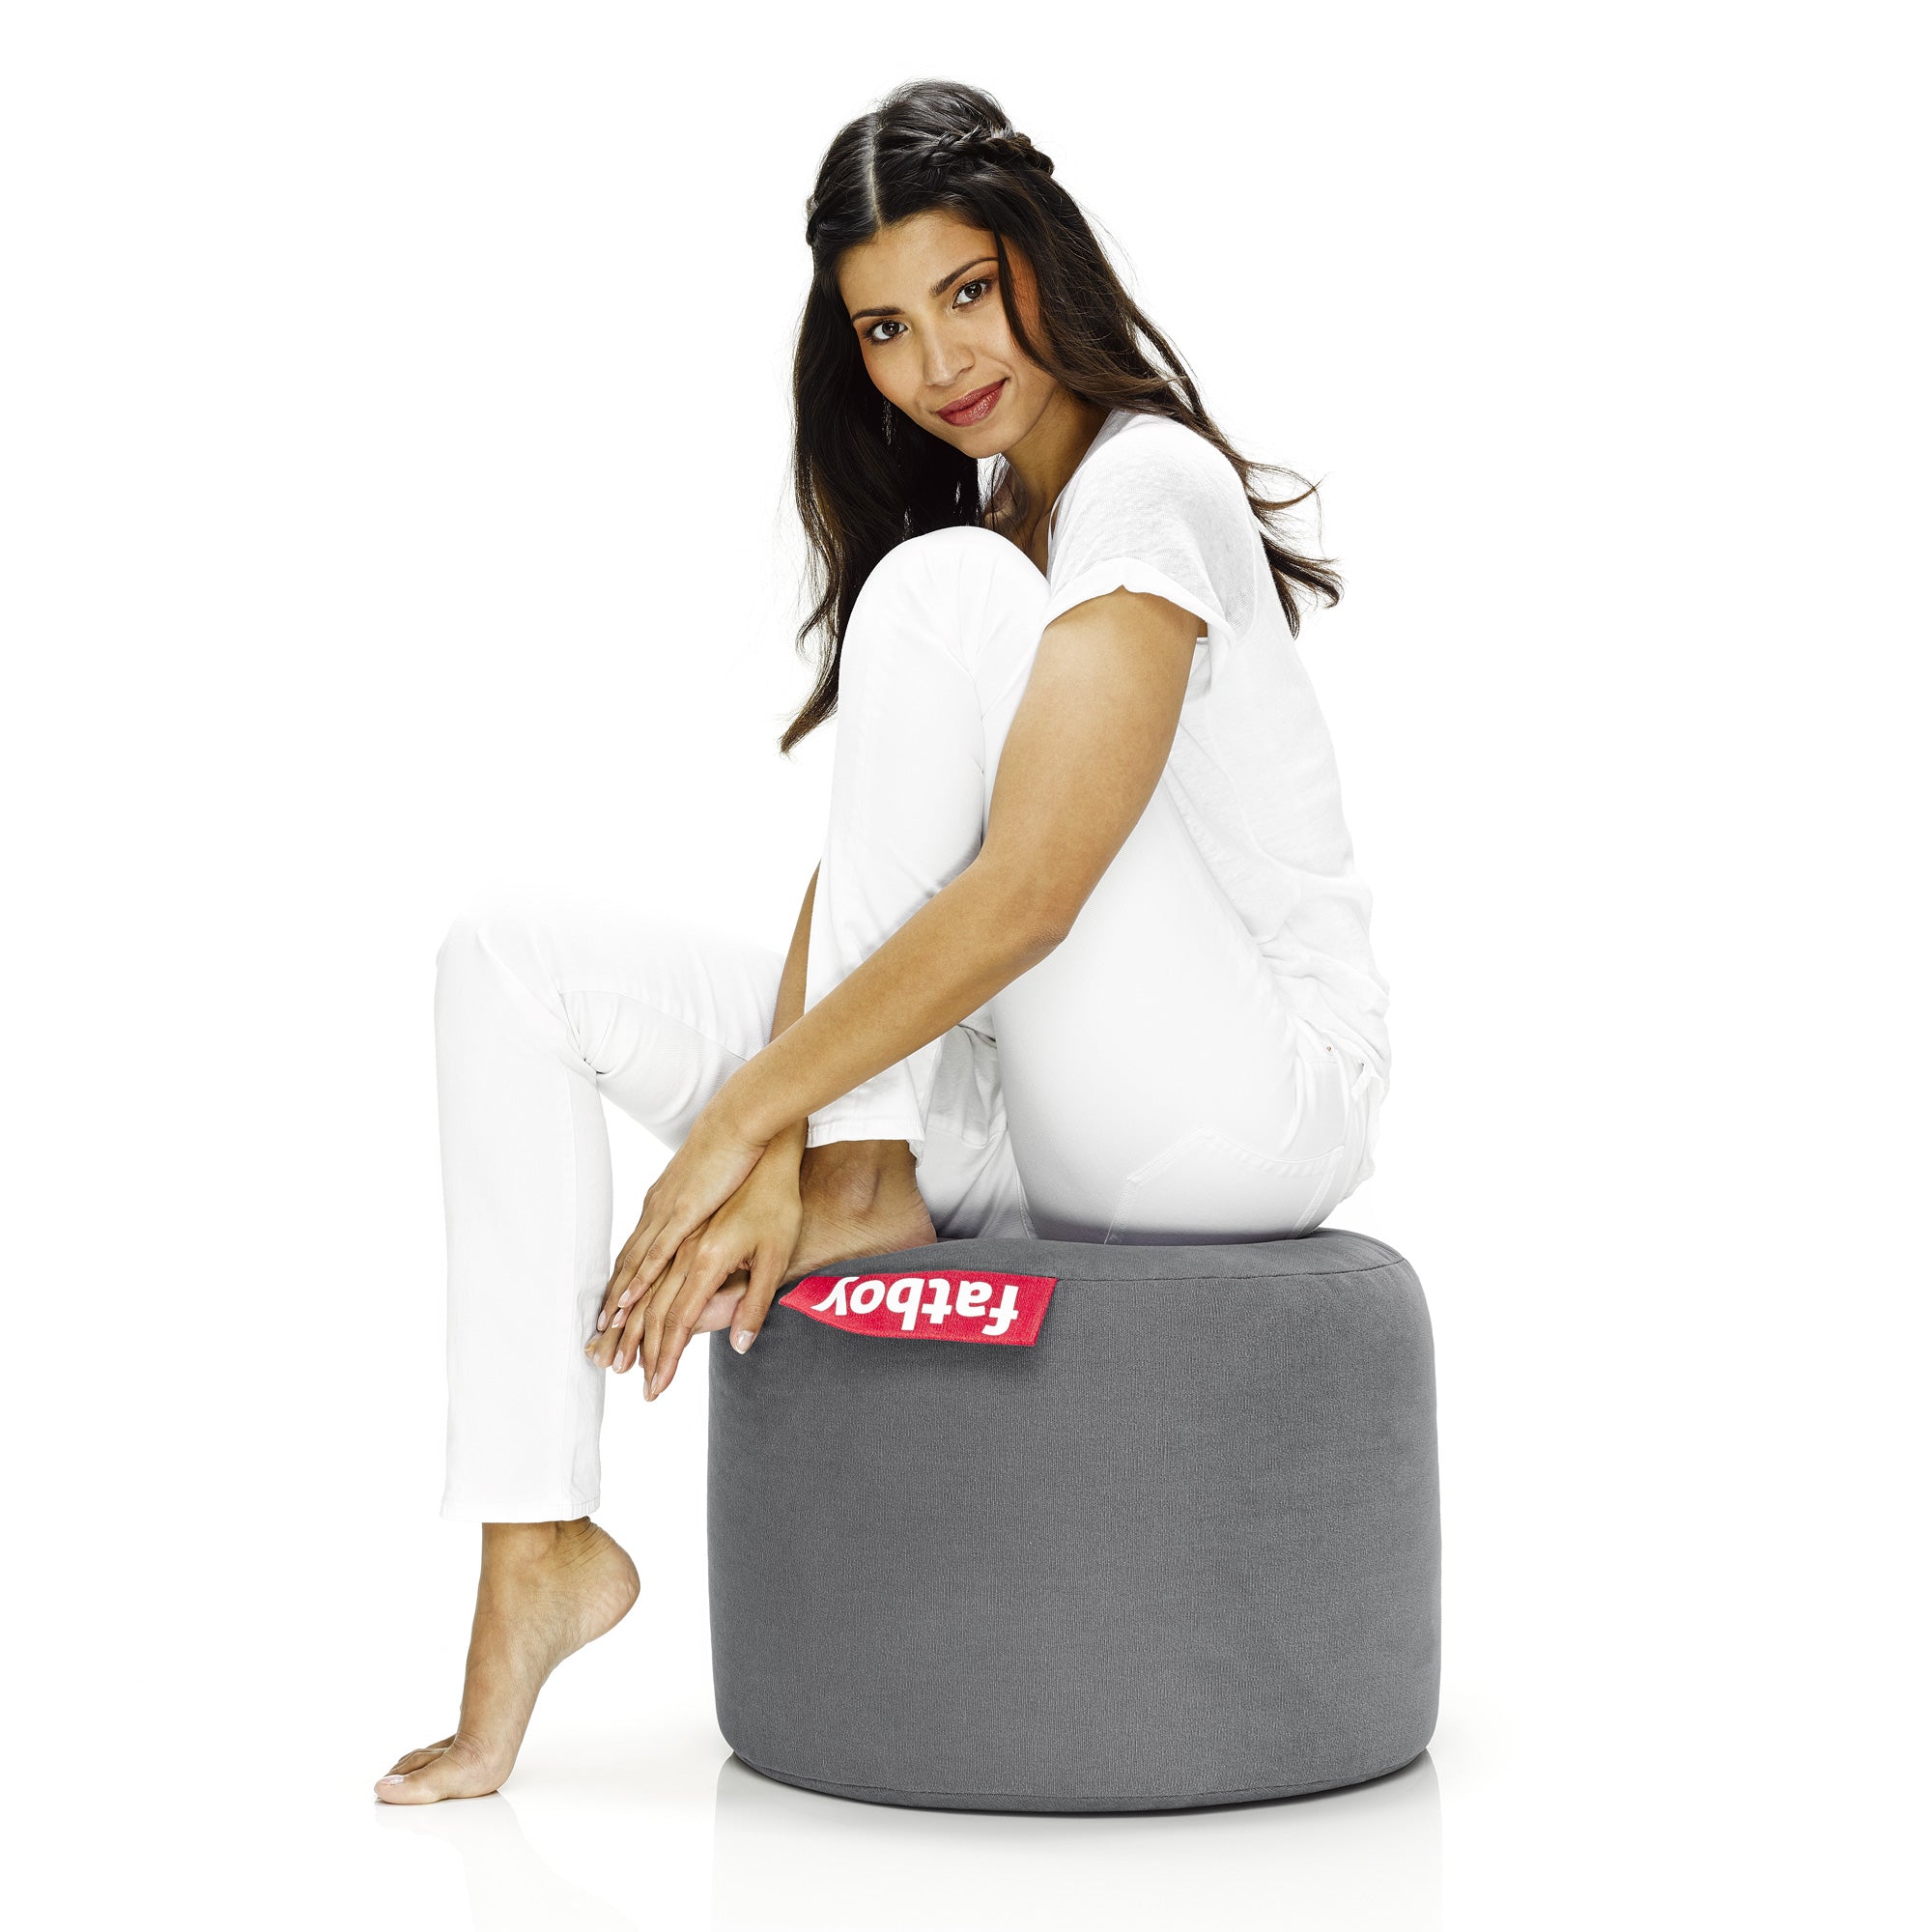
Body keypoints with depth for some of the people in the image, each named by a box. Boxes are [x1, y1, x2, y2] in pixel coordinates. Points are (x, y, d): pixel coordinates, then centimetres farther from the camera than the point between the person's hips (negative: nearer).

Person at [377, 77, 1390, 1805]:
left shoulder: (1147, 488, -14)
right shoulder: (977, 511, 14)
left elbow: (1023, 897, -25)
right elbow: (856, 881, 2)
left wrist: (740, 1123, -23)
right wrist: (774, 1155, -13)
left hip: (1254, 1096, -9)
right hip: (1051, 1126, 9)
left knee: (944, 586, -23)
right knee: (516, 963, -1)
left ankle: (870, 1187, -16)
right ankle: (537, 1549, -11)